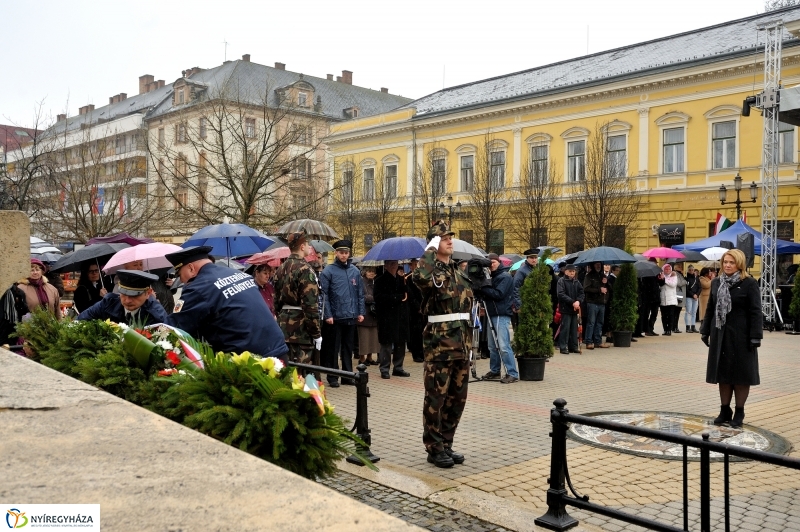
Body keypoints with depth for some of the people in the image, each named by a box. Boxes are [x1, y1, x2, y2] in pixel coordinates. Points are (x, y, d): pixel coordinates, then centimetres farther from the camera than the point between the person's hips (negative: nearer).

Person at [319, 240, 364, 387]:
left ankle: (348, 375, 22)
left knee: (348, 347, 13)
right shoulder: (328, 271, -6)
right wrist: (328, 315, -13)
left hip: (351, 317, 4)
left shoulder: (355, 271, 7)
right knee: (333, 348, 4)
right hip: (335, 318, -4)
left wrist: (361, 312, 4)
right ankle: (332, 377, 13)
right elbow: (324, 295, -8)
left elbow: (360, 293, 10)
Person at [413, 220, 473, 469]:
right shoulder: (430, 268, -7)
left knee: (457, 397, 13)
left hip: (461, 343, 8)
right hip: (439, 343, -7)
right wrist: (430, 251, -21)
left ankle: (446, 444, 25)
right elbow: (421, 279, -35)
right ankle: (434, 448, 10)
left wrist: (468, 339, 17)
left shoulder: (460, 272, 16)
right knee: (436, 397, 0)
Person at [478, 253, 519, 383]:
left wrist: (483, 288, -14)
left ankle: (512, 373, -10)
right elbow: (489, 294, 17)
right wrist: (483, 290, -2)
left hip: (502, 315, -9)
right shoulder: (493, 276, 19)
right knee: (492, 346, 11)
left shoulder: (505, 276, -6)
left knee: (503, 346, -12)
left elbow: (498, 294, -17)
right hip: (492, 314, 9)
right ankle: (494, 371, 20)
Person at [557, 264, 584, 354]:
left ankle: (573, 346, 17)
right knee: (565, 328, -4)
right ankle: (563, 347, 2)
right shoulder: (561, 281, -5)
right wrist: (573, 302, -19)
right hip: (566, 308, -5)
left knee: (574, 328, 9)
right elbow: (561, 294, -14)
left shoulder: (577, 282, 11)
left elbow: (582, 293, 8)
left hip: (575, 309, 5)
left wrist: (578, 301, -12)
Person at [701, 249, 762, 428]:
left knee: (740, 375, 4)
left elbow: (756, 312, -10)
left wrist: (755, 337, -15)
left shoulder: (750, 284, -7)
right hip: (720, 335, 5)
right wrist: (705, 331, 12)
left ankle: (739, 412, 16)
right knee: (723, 373, 10)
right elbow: (710, 309, 14)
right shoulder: (716, 283, 9)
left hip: (741, 336, -5)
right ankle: (725, 411, 21)